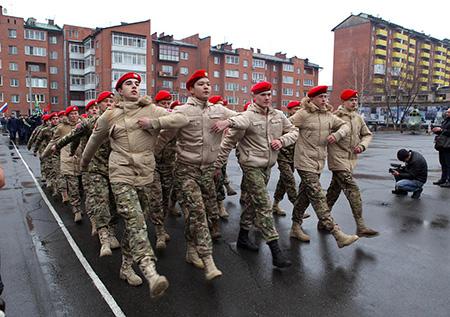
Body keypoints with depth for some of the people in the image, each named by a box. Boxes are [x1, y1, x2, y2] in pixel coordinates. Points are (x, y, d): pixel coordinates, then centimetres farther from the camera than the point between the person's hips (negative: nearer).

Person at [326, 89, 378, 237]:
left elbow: (367, 134, 20)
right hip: (339, 159, -8)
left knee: (334, 189, 16)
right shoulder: (335, 116, -11)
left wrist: (362, 145, 3)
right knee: (353, 190, -11)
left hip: (351, 159, 8)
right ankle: (361, 227, -6)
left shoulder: (358, 118, 12)